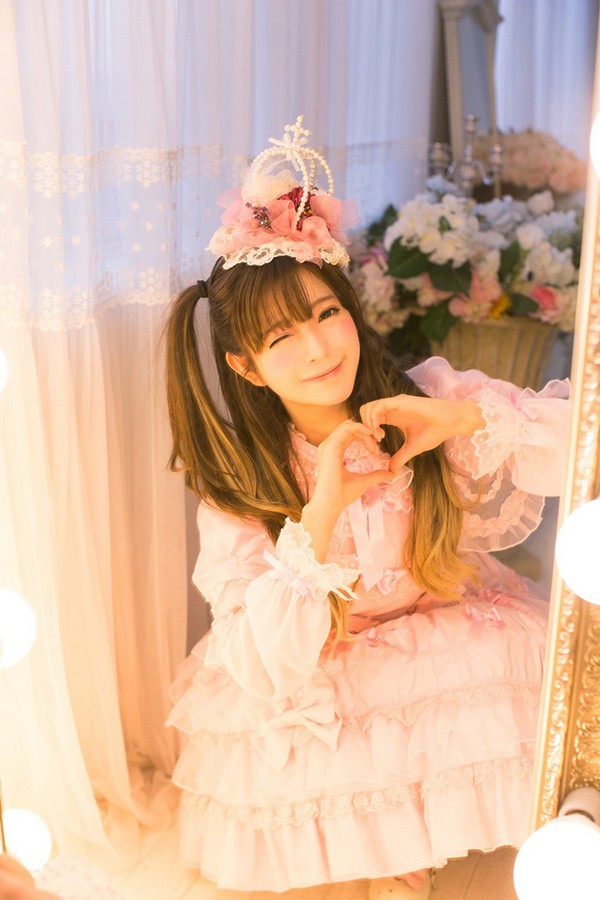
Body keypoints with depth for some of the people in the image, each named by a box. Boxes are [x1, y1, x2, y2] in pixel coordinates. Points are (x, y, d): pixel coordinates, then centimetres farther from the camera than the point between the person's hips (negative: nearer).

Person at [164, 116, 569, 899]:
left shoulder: (430, 397, -13)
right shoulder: (239, 485, -14)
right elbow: (261, 665, -22)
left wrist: (468, 417, -31)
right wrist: (318, 518, -33)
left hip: (454, 628, 2)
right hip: (322, 666, -1)